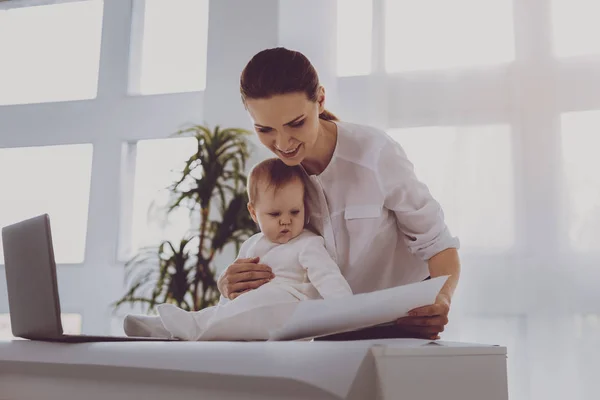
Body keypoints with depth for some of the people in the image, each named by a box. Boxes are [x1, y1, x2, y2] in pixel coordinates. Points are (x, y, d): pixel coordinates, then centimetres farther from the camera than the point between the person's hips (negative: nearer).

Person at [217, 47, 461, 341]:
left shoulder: (374, 152, -23)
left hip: (405, 314, -2)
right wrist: (235, 286, -22)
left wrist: (441, 300, -36)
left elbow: (436, 243, -15)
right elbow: (280, 265, 1)